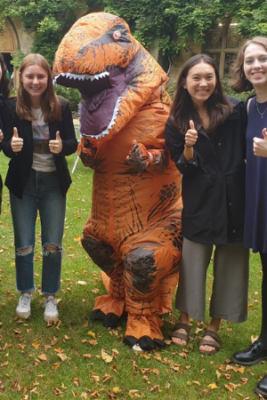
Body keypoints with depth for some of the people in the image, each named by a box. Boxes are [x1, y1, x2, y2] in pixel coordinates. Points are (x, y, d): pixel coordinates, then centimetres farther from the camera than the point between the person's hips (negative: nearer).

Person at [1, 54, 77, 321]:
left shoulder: (61, 106, -7)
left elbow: (73, 144, -5)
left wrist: (61, 146, -27)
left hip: (54, 182, 0)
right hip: (23, 182, 0)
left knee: (53, 244, 6)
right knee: (23, 244, 7)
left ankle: (50, 296, 25)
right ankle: (25, 293, 30)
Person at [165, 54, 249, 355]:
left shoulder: (235, 110, -1)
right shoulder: (177, 122, 1)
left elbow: (247, 151, 7)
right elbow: (183, 167, -2)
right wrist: (189, 147, -20)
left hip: (235, 199, 1)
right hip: (199, 202, 0)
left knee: (229, 264, 8)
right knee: (192, 262, 8)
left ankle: (214, 326, 23)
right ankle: (184, 320, 28)